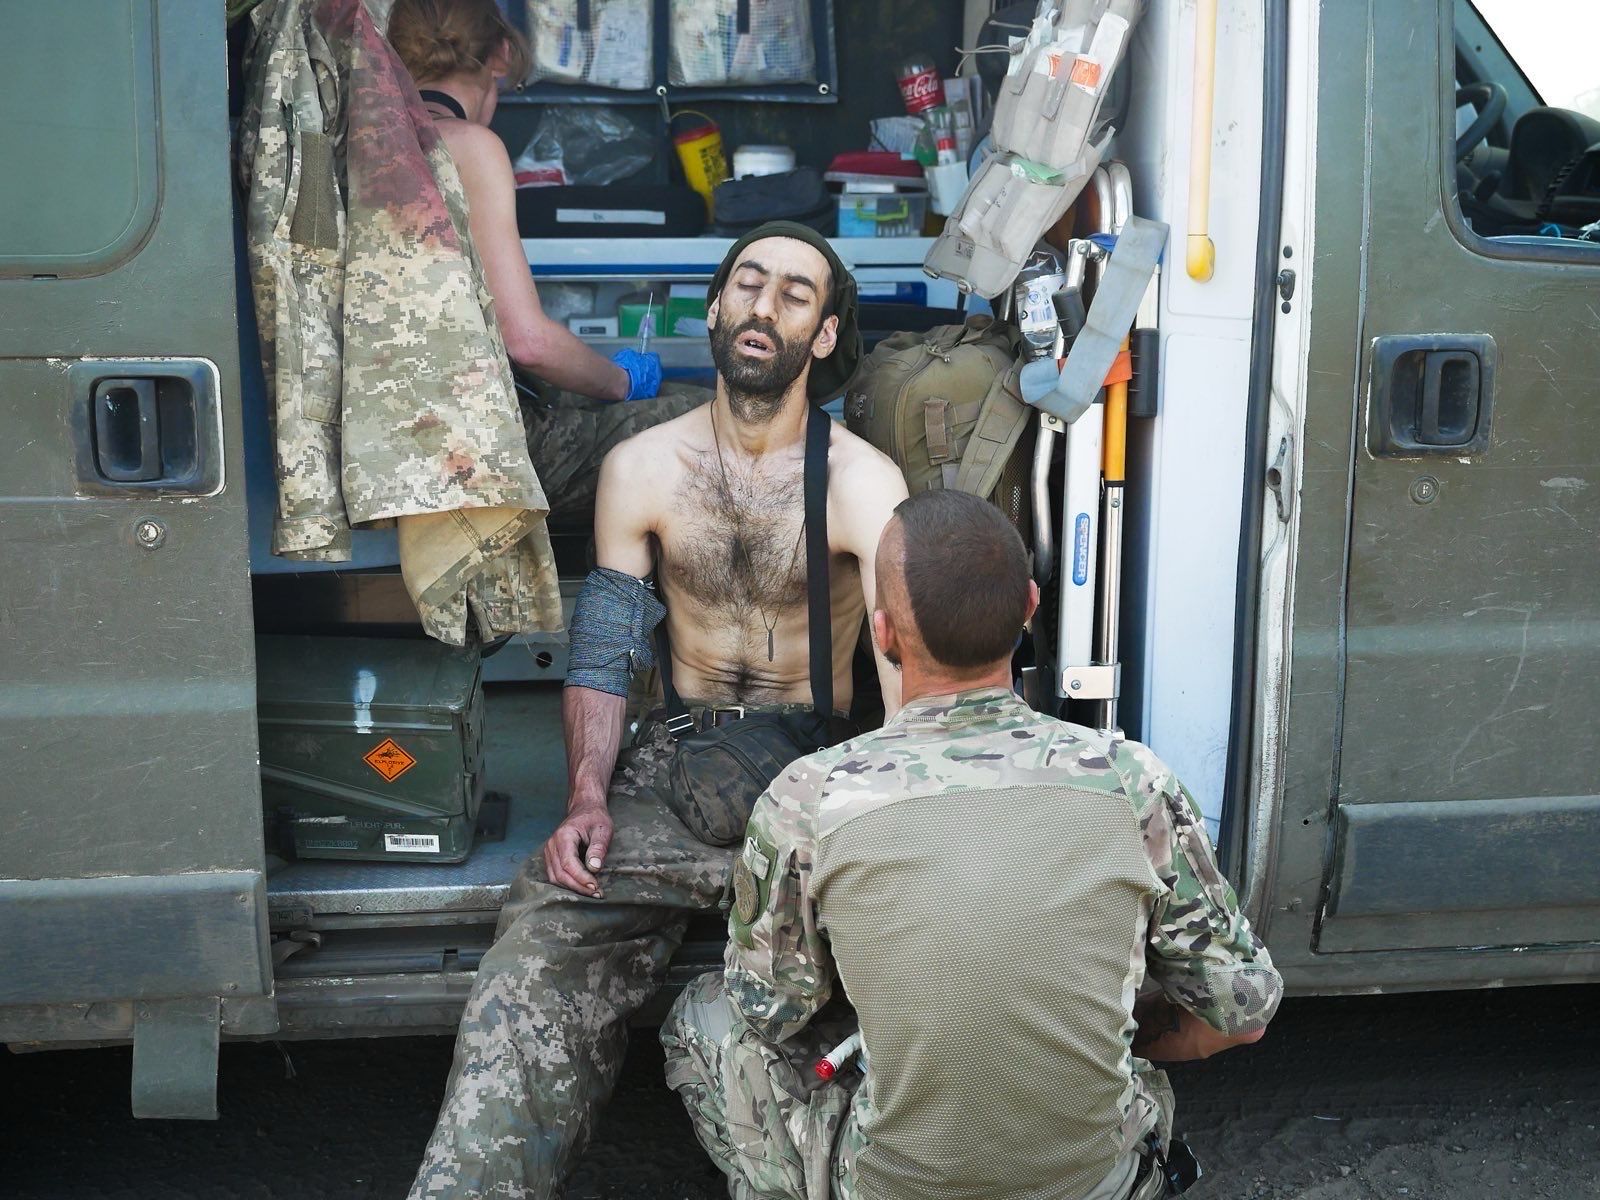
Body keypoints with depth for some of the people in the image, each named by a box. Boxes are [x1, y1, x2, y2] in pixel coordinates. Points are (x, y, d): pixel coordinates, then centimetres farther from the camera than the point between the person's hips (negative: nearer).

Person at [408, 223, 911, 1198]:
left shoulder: (863, 483, -5)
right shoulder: (640, 470, 6)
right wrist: (588, 799, -9)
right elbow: (603, 658, 7)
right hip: (675, 764, 2)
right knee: (542, 947, -20)